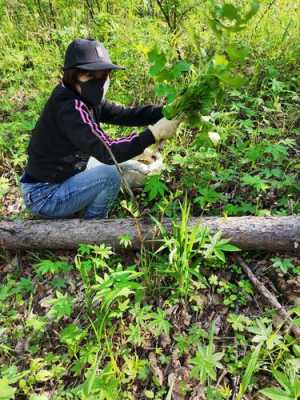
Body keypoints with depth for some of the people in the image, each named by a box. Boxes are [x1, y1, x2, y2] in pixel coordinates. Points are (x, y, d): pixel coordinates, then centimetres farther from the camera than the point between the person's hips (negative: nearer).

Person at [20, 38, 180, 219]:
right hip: (44, 196, -9)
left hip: (60, 181, 9)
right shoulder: (70, 108, -27)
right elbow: (107, 151, -35)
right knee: (110, 175, -23)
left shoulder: (86, 100, 0)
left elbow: (125, 114, -4)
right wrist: (154, 133, -34)